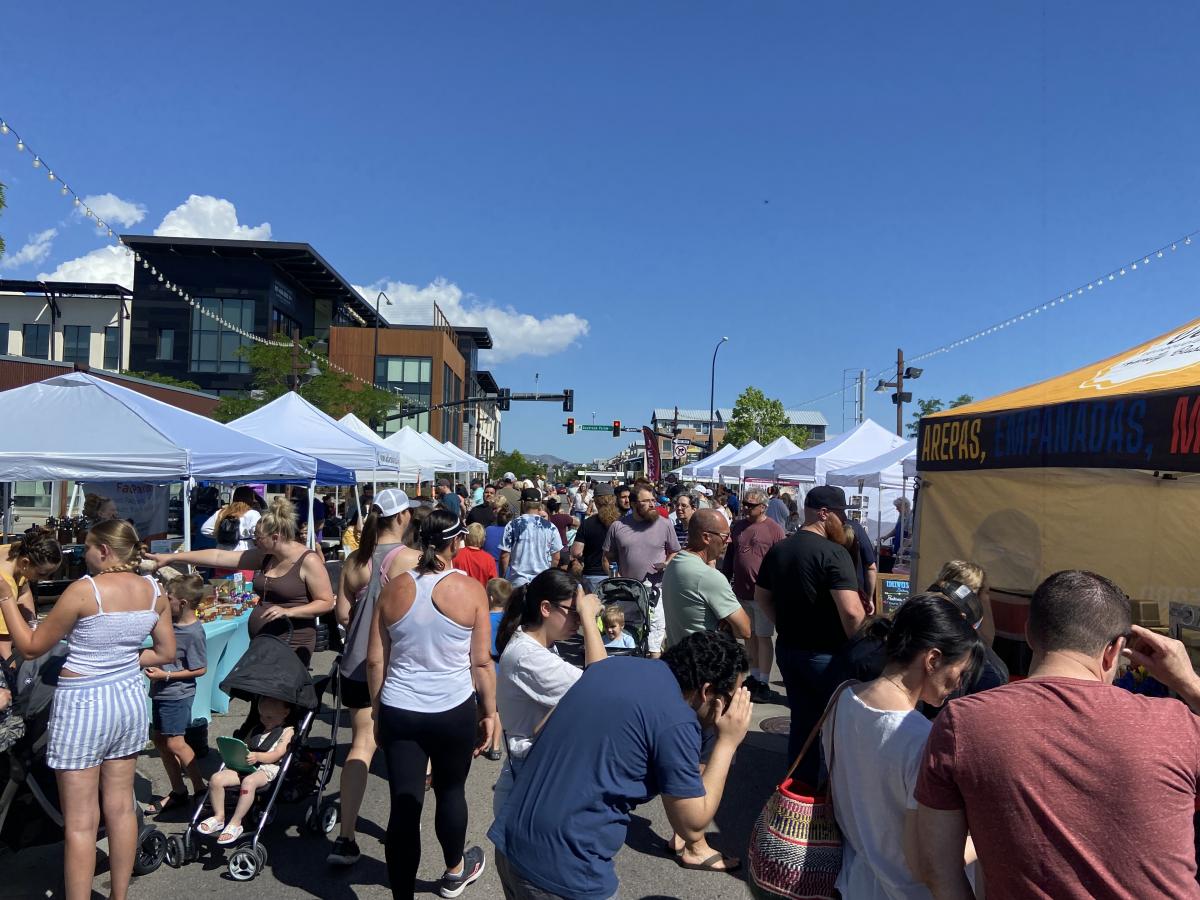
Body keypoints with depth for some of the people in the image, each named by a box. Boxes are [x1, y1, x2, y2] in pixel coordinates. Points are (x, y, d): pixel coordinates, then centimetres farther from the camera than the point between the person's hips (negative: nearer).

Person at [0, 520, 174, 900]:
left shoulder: (84, 590, -16)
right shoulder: (155, 591, -1)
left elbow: (31, 647, -5)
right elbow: (166, 653, 6)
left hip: (82, 704, -6)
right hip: (129, 699, 6)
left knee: (80, 822, 4)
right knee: (121, 807, 17)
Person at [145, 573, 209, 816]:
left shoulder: (194, 633, -22)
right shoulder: (170, 621, 2)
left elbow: (200, 669, -17)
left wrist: (166, 675, -18)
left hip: (177, 694, -9)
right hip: (161, 692, 9)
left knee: (174, 743, -6)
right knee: (160, 741, 14)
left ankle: (200, 789, 8)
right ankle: (178, 791, 25)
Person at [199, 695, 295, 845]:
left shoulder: (287, 731, 5)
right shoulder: (256, 729, 27)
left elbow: (276, 755, -7)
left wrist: (257, 756, -23)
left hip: (267, 768, -7)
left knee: (248, 782, -37)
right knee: (216, 779, -16)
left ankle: (235, 823, -27)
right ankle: (219, 816, 0)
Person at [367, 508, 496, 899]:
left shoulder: (393, 588, -2)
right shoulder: (470, 589, -10)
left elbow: (375, 660, 3)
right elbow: (481, 662, -8)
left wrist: (377, 712, 15)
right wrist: (490, 712, 4)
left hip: (398, 712, 1)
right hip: (454, 711, -1)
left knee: (404, 805, 6)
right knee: (451, 792, 20)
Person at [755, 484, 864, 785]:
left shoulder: (777, 550, 5)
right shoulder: (833, 552, -18)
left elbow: (761, 596, 15)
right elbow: (851, 611, -26)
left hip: (787, 649, 7)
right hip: (825, 654, -7)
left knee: (802, 721, 17)